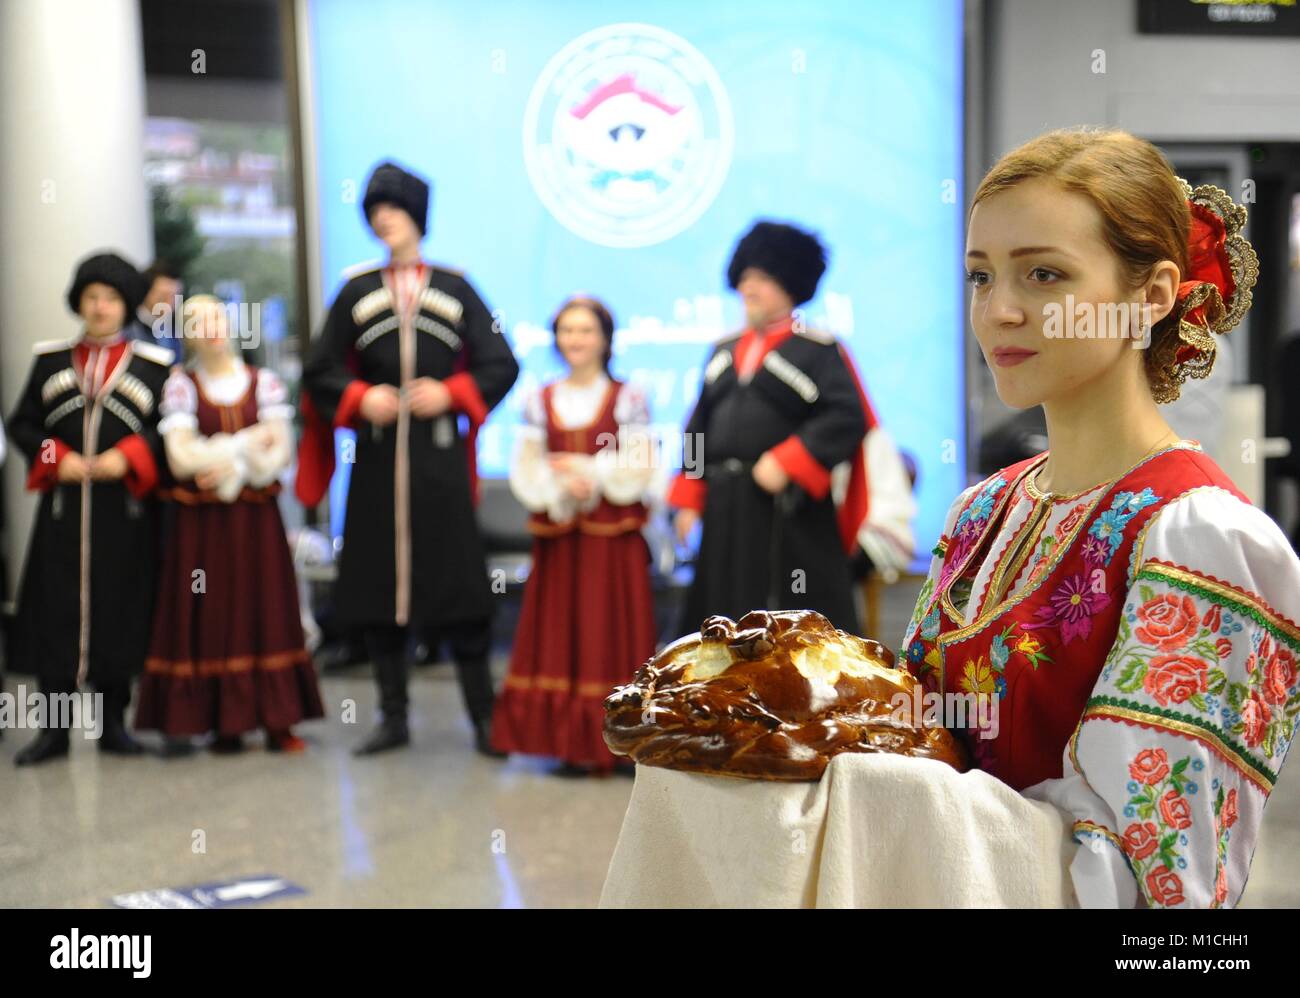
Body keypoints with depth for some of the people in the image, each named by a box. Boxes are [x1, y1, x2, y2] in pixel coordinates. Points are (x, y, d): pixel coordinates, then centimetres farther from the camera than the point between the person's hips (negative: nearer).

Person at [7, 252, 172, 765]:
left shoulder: (153, 364, 8)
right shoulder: (50, 358, 12)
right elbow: (22, 424, 10)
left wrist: (128, 457, -12)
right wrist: (56, 458, -7)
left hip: (126, 508, -1)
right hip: (63, 506, 1)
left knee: (121, 611, 2)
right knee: (56, 611, -1)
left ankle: (113, 723, 14)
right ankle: (54, 728, 6)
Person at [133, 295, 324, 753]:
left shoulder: (264, 382, 6)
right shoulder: (180, 385, 1)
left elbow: (282, 453, 0)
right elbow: (180, 459, -10)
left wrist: (233, 468, -14)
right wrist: (248, 442, -7)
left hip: (257, 519, 2)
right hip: (202, 523, -1)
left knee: (267, 609, -1)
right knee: (212, 613, -2)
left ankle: (278, 722, 1)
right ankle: (225, 723, 4)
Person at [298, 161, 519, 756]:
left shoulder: (455, 289, 7)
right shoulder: (356, 293, 10)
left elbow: (500, 365, 5)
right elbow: (319, 371, 10)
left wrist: (450, 393, -9)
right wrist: (360, 398, -7)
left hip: (440, 454, -2)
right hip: (378, 455, 2)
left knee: (457, 584, -4)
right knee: (378, 585, 3)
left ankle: (483, 717, 4)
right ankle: (394, 718, 13)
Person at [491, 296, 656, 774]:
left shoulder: (628, 399, 0)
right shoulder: (540, 402, 9)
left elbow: (640, 470, -5)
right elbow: (523, 473, 4)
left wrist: (586, 471, -11)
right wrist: (560, 486, -13)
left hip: (613, 538, -3)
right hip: (558, 540, 3)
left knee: (613, 630, -2)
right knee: (561, 632, 3)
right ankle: (571, 743, 9)